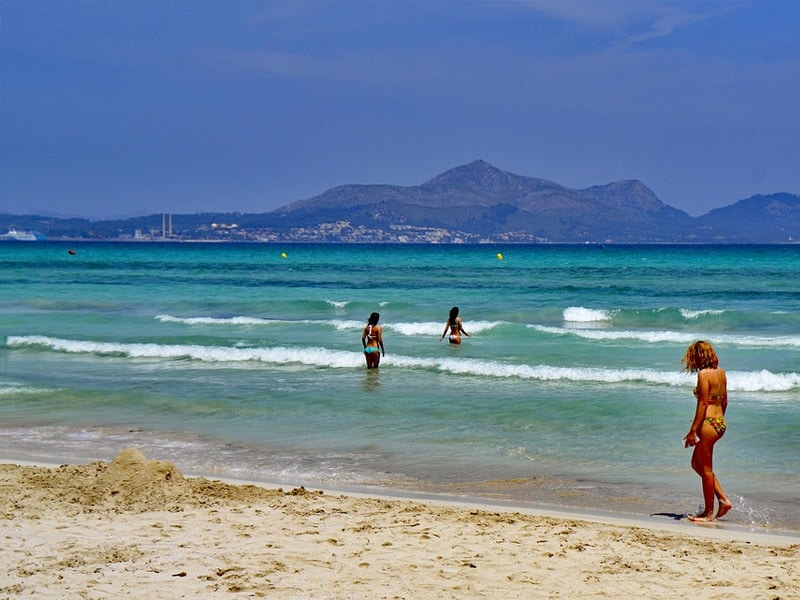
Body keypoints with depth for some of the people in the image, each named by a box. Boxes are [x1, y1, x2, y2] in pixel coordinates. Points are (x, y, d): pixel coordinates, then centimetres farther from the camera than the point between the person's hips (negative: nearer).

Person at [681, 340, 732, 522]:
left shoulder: (704, 374, -15)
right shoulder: (721, 372, 10)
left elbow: (703, 403, -18)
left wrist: (693, 431, -17)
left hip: (708, 423, -9)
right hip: (720, 423, 9)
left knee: (706, 469, 2)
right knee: (697, 464, 20)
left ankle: (708, 513, 10)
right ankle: (723, 500, 17)